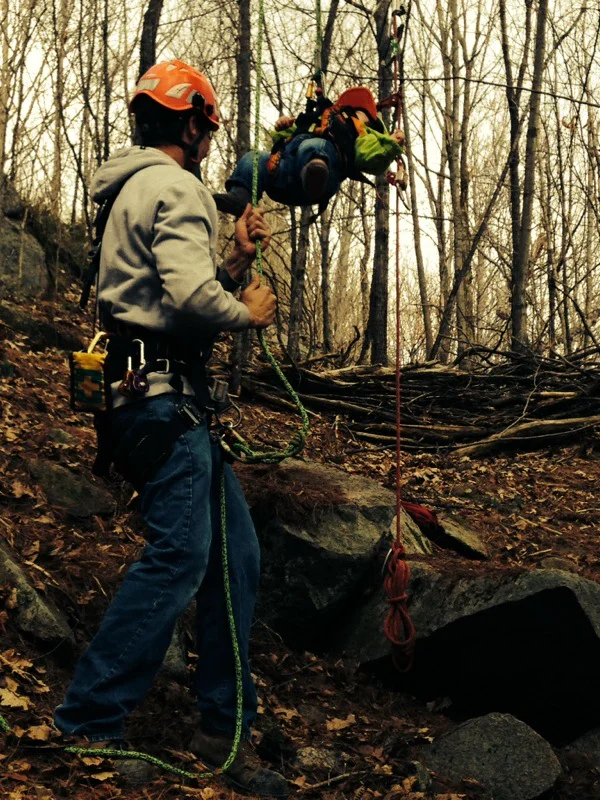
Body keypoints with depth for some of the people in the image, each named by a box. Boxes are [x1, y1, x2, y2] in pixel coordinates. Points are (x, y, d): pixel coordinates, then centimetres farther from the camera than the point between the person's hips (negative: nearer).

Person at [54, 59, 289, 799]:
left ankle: (224, 729, 16)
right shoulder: (173, 187, -9)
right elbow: (192, 298, -25)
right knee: (178, 557, -12)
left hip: (170, 398, 11)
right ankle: (86, 725, -2)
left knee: (234, 550, 9)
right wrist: (248, 313, -7)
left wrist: (237, 258, 12)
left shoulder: (135, 191, 25)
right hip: (163, 397, -11)